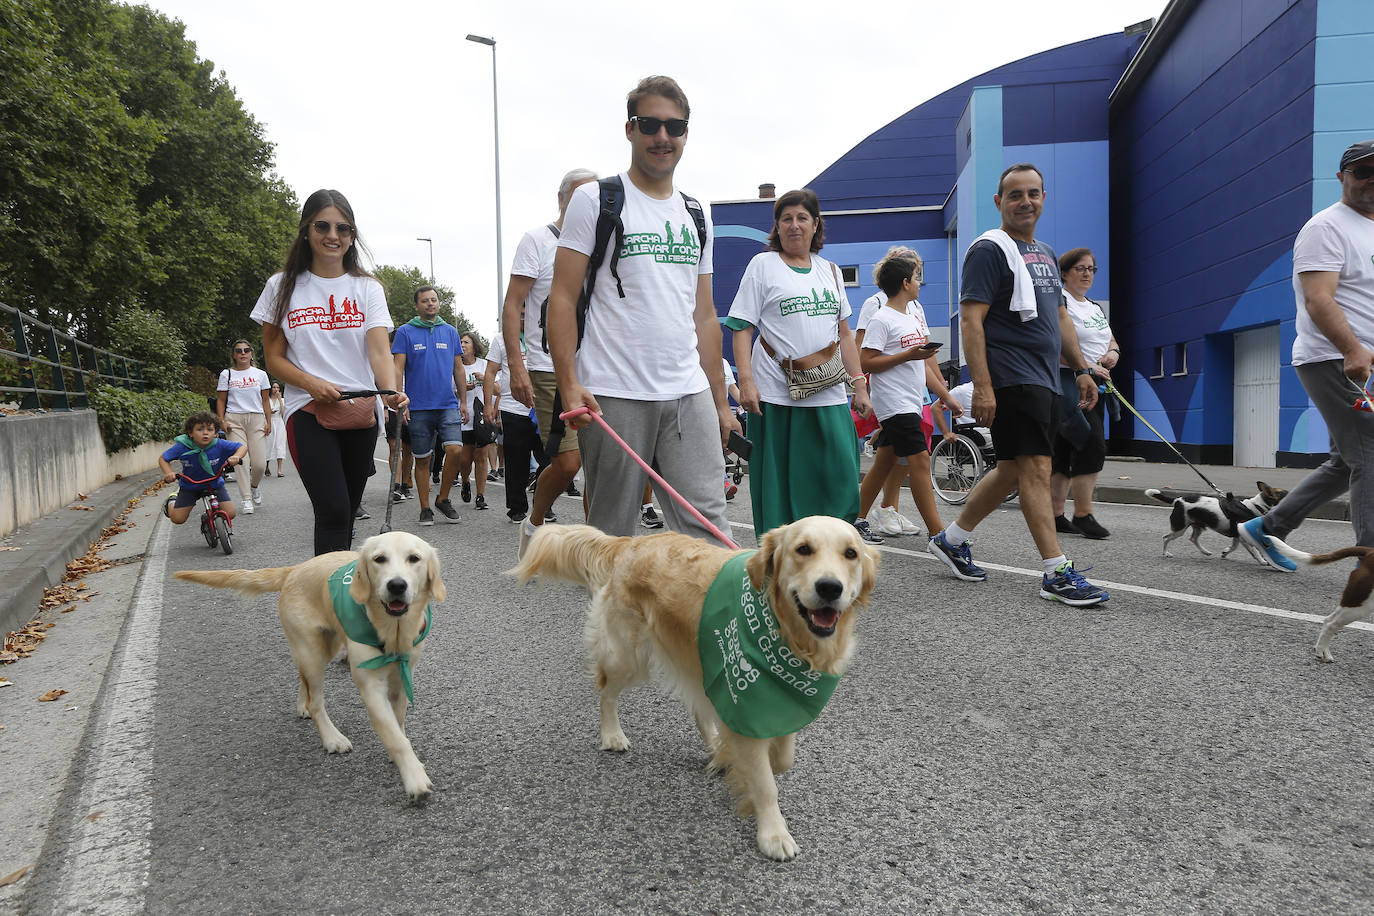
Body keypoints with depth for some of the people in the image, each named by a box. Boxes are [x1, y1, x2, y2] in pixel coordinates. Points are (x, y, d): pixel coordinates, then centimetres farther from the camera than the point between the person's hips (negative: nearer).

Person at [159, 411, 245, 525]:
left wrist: (236, 457, -38)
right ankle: (172, 501, 36)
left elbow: (243, 446, -17)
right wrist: (169, 473, -27)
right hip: (190, 486, 0)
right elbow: (163, 459, -9)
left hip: (214, 484, 0)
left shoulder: (220, 445, -24)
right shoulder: (183, 446, -22)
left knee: (230, 514, -9)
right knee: (177, 519, 1)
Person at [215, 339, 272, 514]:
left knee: (259, 463, -7)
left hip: (257, 419, 1)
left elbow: (266, 400, 11)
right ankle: (246, 500, -3)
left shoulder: (260, 374, 11)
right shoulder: (226, 374, 8)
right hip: (234, 419, -1)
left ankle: (254, 487, 25)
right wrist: (222, 420, -2)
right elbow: (221, 400, 9)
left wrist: (268, 422, 4)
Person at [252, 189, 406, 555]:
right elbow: (274, 358, 6)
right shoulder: (283, 287, 5)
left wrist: (391, 390, -28)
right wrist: (312, 383, -14)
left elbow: (379, 350, -7)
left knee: (348, 511, 10)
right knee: (333, 511, -18)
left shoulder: (367, 288, 6)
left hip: (360, 412, 2)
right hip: (308, 412, -2)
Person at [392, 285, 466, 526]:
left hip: (448, 405, 2)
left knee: (455, 449, -15)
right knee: (422, 459, 4)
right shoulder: (405, 332, 2)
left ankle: (443, 499, 4)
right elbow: (398, 369, -1)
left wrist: (463, 401, 12)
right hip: (418, 407, -2)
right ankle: (425, 508, 16)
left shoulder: (450, 331, 11)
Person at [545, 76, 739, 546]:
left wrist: (720, 400, 16)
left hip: (690, 394, 5)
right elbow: (563, 297, -4)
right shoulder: (595, 199, 2)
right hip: (614, 397, -4)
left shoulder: (697, 216, 17)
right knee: (611, 531, 5)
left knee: (706, 523, -2)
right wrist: (569, 383, -16)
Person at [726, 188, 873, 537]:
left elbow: (845, 334, 19)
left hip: (829, 395, 4)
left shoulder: (830, 270, 17)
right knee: (779, 484, 2)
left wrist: (859, 384, 12)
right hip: (777, 394, -3)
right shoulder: (763, 264, 4)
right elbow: (742, 328, -3)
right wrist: (746, 381, -14)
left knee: (839, 476, -2)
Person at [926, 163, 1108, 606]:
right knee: (1036, 469, -9)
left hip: (1045, 380, 9)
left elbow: (1060, 317, 26)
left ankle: (951, 539, 26)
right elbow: (971, 321, -15)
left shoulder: (1045, 253, 20)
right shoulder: (990, 249, -7)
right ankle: (1057, 573, -5)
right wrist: (982, 387, -23)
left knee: (1011, 470, 13)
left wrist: (1082, 370, 19)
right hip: (1012, 381, -9)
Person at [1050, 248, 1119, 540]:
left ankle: (1055, 516, 11)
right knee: (1093, 446, -15)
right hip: (1067, 382, -8)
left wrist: (1113, 352, 2)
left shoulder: (1095, 307, 21)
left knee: (1065, 452, 8)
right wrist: (1086, 366, -23)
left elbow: (1111, 340, 25)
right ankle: (1083, 515, -9)